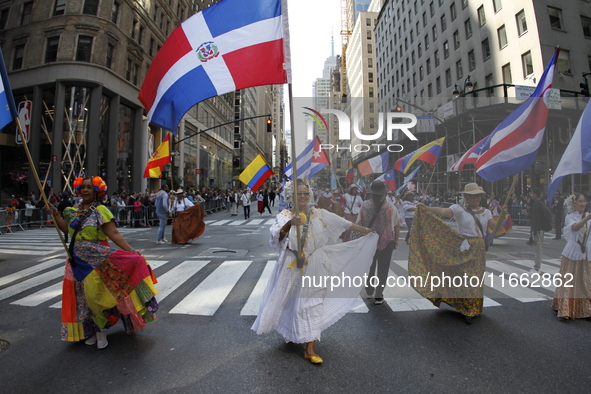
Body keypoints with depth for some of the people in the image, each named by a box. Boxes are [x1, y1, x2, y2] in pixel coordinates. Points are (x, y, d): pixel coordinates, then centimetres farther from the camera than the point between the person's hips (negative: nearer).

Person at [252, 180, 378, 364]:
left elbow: (342, 223, 9)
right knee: (289, 302, 13)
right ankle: (290, 333, 43)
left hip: (313, 266, 2)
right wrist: (290, 224, -47)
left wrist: (364, 230, 16)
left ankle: (310, 349, 19)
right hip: (292, 267, -1)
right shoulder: (285, 215, -8)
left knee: (312, 304, 7)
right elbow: (277, 234, -27)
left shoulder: (319, 214, 1)